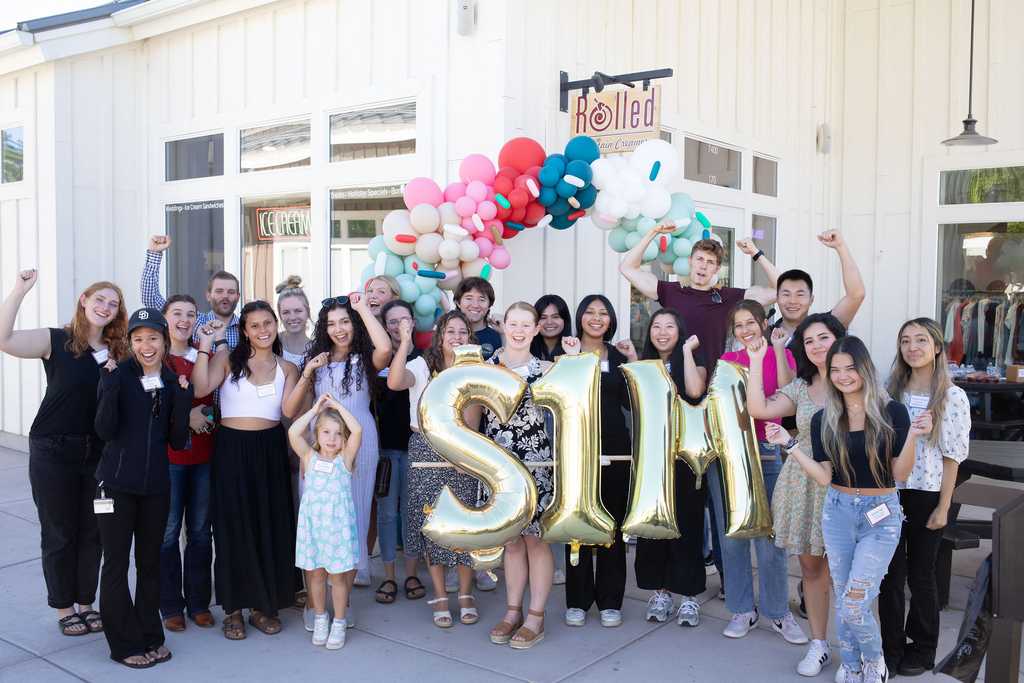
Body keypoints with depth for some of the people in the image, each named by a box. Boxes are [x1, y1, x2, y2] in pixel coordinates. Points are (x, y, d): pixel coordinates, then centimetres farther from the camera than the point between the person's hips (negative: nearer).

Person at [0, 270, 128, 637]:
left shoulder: (120, 352, 6)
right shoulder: (56, 340, -6)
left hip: (98, 453, 4)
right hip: (54, 454, -4)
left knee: (92, 532, 12)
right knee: (59, 533, 8)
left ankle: (85, 603, 27)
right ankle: (64, 608, 23)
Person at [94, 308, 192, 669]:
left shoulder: (173, 381, 4)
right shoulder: (118, 374, -7)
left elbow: (177, 441, 2)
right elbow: (105, 429, -15)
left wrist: (183, 399, -11)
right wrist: (110, 385, -26)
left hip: (156, 486, 4)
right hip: (116, 485, -3)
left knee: (150, 562, 13)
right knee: (116, 563, 4)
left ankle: (150, 637, 26)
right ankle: (126, 644, 17)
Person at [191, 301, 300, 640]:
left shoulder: (287, 368, 8)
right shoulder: (227, 358, 2)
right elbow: (201, 388, -15)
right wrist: (205, 345, -18)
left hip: (269, 450, 2)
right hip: (232, 449, -2)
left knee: (270, 527, 5)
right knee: (233, 528, 2)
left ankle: (263, 605, 19)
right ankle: (233, 608, 15)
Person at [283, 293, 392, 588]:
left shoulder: (365, 359, 3)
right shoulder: (315, 359, 11)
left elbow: (385, 348, -24)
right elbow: (290, 411, 6)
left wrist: (362, 308, -14)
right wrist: (308, 372, -7)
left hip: (359, 439, -2)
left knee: (355, 505, 6)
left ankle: (357, 568, 20)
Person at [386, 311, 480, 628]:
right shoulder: (423, 366, -1)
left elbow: (471, 422, -5)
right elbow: (394, 382, -25)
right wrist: (405, 340, -27)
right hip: (426, 451, -1)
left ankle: (465, 593, 18)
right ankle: (439, 596, 16)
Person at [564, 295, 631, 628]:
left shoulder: (619, 356, 10)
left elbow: (631, 401, 0)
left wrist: (634, 362, -6)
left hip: (614, 447, 2)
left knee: (612, 523, 7)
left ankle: (610, 601, 18)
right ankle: (577, 600, 16)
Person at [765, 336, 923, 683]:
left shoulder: (892, 412, -8)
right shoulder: (823, 420, -1)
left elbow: (900, 474, -7)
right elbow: (824, 476, -5)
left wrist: (912, 436, -22)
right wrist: (789, 444, -11)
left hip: (881, 515, -3)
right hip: (838, 511, 3)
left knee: (855, 605, -8)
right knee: (842, 601, 12)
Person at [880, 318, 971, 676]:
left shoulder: (952, 397, -6)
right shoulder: (890, 391, 4)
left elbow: (952, 457, -6)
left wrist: (943, 508, -8)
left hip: (926, 497, -3)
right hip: (888, 494, 3)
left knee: (920, 575, 10)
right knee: (891, 574, 7)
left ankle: (921, 650, 27)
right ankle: (891, 647, 20)